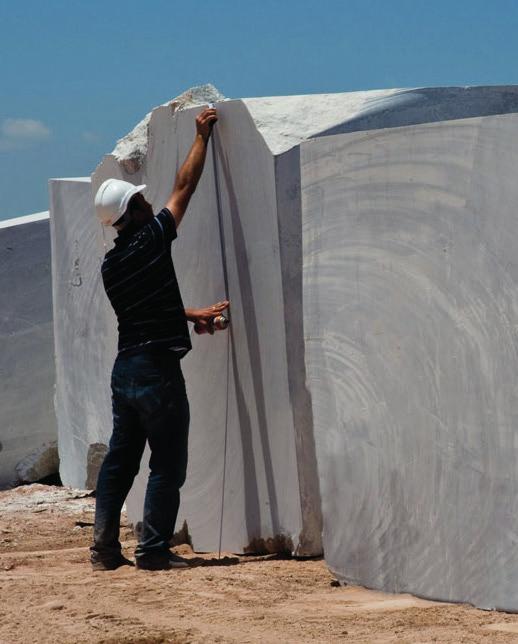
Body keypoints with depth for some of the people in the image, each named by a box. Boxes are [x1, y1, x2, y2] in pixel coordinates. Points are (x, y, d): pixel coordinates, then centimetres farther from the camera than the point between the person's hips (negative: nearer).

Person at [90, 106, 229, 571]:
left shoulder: (111, 265, 10)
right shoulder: (151, 241, -10)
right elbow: (184, 186, -3)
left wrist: (191, 315, 28)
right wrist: (202, 136, 7)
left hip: (125, 370, 7)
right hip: (158, 371, -7)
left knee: (120, 460, 12)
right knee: (167, 466, -1)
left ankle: (105, 547, 12)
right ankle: (153, 550, -2)